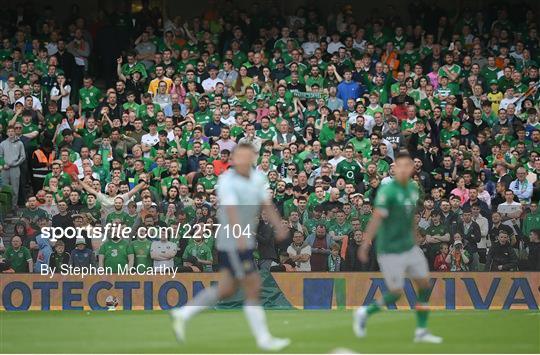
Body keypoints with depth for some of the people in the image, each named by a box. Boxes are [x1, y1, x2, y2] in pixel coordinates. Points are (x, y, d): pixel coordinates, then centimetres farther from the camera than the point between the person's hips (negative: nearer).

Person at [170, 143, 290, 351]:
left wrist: (278, 226, -12)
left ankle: (183, 314, 25)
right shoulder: (227, 181, -16)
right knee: (253, 289, -4)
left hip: (245, 243, 9)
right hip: (232, 244, -9)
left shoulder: (257, 178, 9)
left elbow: (266, 205, 5)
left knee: (226, 290, 15)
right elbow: (231, 209, -31)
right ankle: (263, 339, 6)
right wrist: (240, 235, -47)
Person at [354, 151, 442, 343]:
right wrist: (365, 246, -25)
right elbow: (376, 219, -23)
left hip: (409, 247, 8)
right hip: (390, 251, -7)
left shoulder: (413, 188, 5)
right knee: (396, 293, -4)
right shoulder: (387, 191, -18)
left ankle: (421, 331, 15)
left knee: (425, 284, 6)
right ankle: (365, 313, 20)